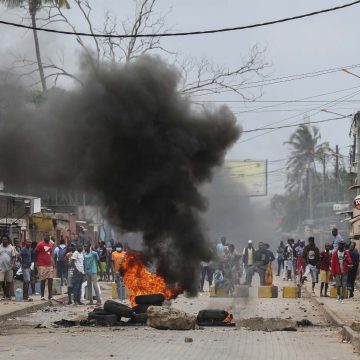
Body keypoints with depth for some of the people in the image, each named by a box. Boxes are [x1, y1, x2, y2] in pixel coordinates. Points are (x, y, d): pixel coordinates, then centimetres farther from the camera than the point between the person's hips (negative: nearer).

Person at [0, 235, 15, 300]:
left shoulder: (11, 248, 6)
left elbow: (13, 257, 5)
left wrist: (13, 264, -10)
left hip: (9, 267, 0)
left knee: (9, 281, 3)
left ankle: (7, 294, 13)